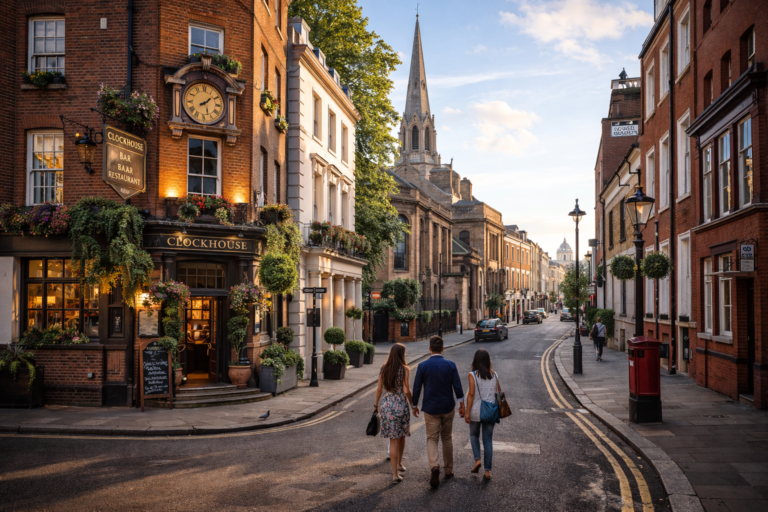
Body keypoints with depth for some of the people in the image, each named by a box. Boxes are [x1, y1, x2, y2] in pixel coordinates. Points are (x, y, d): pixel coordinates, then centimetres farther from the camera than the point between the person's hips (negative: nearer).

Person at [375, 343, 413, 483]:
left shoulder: (384, 368, 2)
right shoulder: (405, 369, -9)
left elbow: (379, 389, 6)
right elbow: (406, 390, -12)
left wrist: (376, 404, 18)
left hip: (387, 404, 3)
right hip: (401, 404, -3)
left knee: (393, 440, 6)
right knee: (401, 436, 20)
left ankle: (395, 474, 4)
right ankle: (399, 464, 37)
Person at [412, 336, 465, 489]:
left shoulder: (422, 366, -7)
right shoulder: (451, 365, -5)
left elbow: (416, 387, -2)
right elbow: (457, 386, -5)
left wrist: (415, 405, 11)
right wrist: (461, 404, 5)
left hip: (430, 409, -1)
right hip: (448, 407, 2)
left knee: (431, 439, 4)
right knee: (447, 439, 16)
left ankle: (435, 466, -21)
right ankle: (448, 470, 25)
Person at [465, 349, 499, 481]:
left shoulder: (472, 375, -11)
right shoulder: (494, 375, 1)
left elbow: (471, 394, -14)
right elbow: (499, 392, 7)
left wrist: (467, 412, -9)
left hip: (476, 411, -2)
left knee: (474, 435, 22)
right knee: (488, 440, 9)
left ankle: (477, 459, 5)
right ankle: (487, 471, 10)